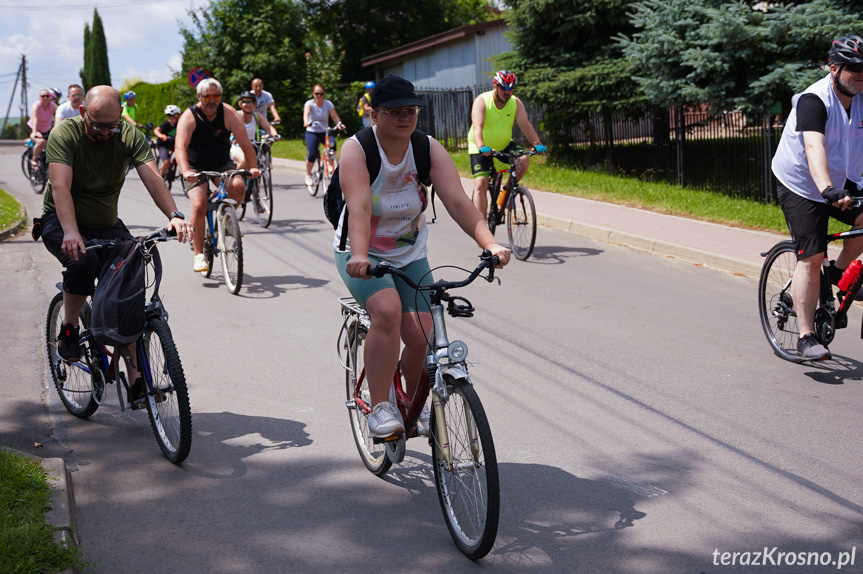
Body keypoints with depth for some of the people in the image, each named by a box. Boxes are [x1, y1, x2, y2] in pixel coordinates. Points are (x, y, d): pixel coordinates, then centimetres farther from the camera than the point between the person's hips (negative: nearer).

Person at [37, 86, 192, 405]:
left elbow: (152, 178, -24)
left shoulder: (130, 137, -10)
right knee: (82, 260, -35)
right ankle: (68, 330, -10)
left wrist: (174, 215, -43)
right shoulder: (65, 134, -18)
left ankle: (136, 379, -6)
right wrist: (71, 233, -46)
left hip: (107, 225, 3)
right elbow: (61, 187, -30)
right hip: (61, 222, -3)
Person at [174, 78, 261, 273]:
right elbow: (180, 147, -30)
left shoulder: (228, 113, -11)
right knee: (199, 206, -22)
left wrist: (253, 167, -29)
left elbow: (244, 142, -15)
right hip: (196, 169, -2)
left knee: (238, 185, -29)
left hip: (222, 165, 2)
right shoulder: (189, 116, -16)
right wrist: (185, 171, -47)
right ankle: (199, 254, -10)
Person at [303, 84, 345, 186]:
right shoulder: (309, 104, -7)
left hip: (325, 132, 1)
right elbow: (306, 114, -27)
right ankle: (308, 175, 5)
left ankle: (331, 165, -13)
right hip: (312, 132, -1)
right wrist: (306, 122, -49)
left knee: (332, 143, -33)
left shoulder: (328, 104, -2)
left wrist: (339, 124, -35)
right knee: (312, 154, -20)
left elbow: (334, 116, -13)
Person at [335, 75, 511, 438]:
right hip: (362, 256, -3)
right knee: (388, 310, -32)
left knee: (422, 336, -12)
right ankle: (380, 407, -21)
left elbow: (458, 202, -20)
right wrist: (359, 256, -48)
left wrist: (490, 244, -34)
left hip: (410, 256, 3)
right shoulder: (356, 149, -16)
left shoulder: (429, 149, -8)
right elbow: (359, 208, -31)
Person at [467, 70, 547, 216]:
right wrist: (481, 146, -52)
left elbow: (525, 125, -19)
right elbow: (477, 126, -34)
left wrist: (537, 144, -37)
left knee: (524, 160, -23)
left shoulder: (516, 103, -9)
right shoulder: (482, 101, -20)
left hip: (504, 145, 3)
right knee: (481, 183, -14)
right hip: (482, 148, -3)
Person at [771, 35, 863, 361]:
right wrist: (827, 189, -52)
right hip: (800, 187, -6)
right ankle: (806, 337, -6)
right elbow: (814, 147, -38)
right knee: (811, 258, -11)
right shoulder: (814, 100, -23)